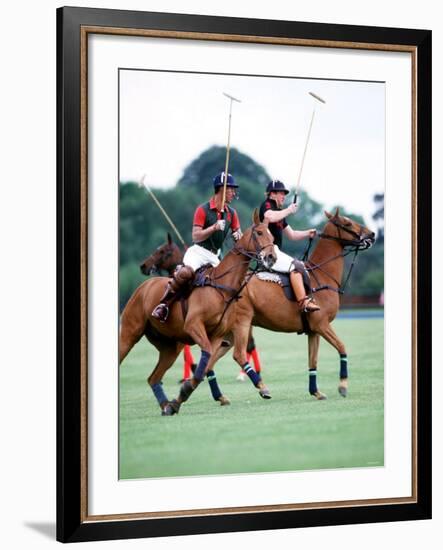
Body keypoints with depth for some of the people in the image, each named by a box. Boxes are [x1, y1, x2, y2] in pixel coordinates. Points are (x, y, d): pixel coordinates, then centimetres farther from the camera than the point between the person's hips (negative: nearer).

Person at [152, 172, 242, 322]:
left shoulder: (231, 213, 9)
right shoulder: (203, 210, -8)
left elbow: (237, 232, 18)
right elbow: (195, 236, -12)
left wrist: (238, 236, -7)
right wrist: (214, 227, -25)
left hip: (215, 256, 7)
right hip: (199, 251, -7)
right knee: (186, 272, -34)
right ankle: (164, 303, -20)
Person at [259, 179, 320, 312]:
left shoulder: (280, 212, 24)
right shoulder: (266, 205, -3)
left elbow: (292, 235, 26)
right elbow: (270, 217, -29)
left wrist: (308, 234, 9)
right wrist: (289, 210, -16)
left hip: (275, 251, 11)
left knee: (302, 266, 14)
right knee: (295, 266, -25)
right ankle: (304, 301, -37)